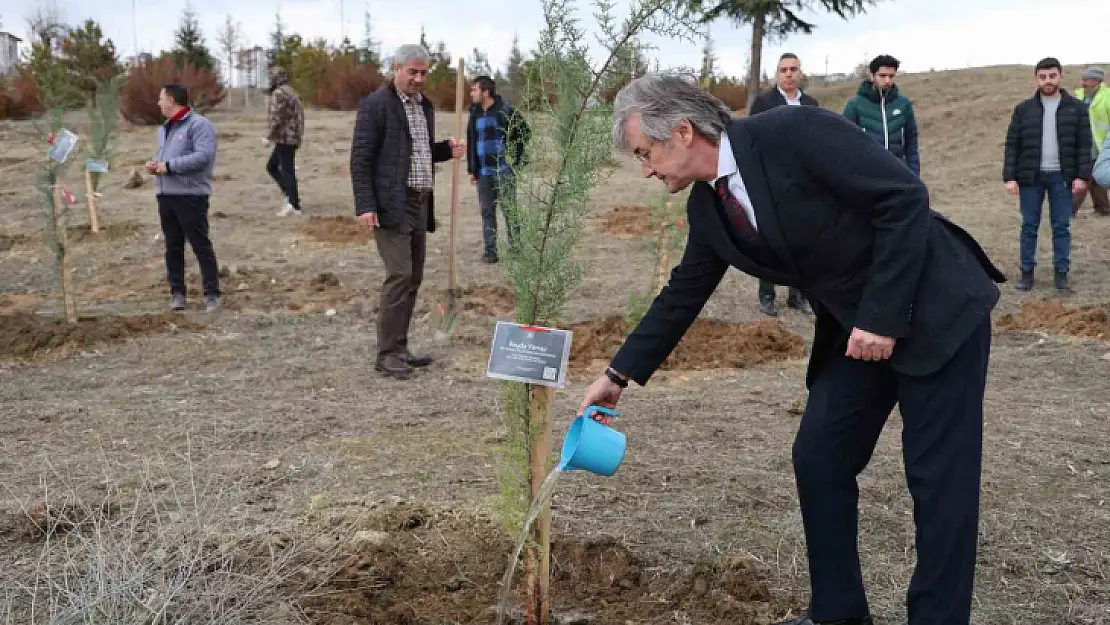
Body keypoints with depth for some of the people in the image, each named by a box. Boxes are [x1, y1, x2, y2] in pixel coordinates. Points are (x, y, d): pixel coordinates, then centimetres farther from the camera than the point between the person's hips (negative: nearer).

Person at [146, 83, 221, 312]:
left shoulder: (199, 124, -8)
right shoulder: (164, 128, 21)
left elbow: (204, 156, -20)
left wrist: (169, 166, -19)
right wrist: (154, 165, 6)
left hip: (191, 195, -8)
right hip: (165, 195, 8)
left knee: (201, 245, -5)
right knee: (173, 246, 10)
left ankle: (212, 294, -2)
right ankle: (177, 292, 17)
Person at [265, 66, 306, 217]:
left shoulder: (279, 93, -13)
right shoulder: (291, 92, 17)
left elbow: (276, 119, -20)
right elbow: (298, 116, 18)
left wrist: (269, 137, -10)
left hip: (284, 139, -10)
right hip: (293, 138, 10)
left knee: (287, 171, -6)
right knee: (271, 166, 16)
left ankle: (294, 206, -5)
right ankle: (291, 196, 10)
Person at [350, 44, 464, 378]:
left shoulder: (424, 105, 17)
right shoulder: (375, 104, -8)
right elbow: (360, 158, -11)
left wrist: (446, 150, 7)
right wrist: (365, 206, -18)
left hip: (420, 203, 8)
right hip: (391, 205, -8)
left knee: (413, 278, 9)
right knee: (399, 275, -12)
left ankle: (399, 348, 18)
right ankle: (387, 353, -5)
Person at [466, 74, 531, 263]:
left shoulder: (506, 111, -8)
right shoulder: (475, 114, 11)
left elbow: (525, 133, -3)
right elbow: (471, 143, 17)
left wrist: (514, 157, -4)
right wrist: (471, 169, 13)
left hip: (504, 170, -6)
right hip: (483, 172, 6)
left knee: (508, 209, -3)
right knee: (487, 212, 8)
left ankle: (516, 247, 6)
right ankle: (489, 251, 13)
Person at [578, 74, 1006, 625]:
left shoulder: (793, 132, -22)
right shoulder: (706, 207, 1)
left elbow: (905, 197, -23)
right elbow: (683, 294, 12)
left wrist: (882, 315, -22)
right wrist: (619, 375, 13)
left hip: (934, 306, -7)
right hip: (854, 329, 7)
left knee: (938, 475, -3)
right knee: (818, 460, 6)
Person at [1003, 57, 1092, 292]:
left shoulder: (1076, 108, 2)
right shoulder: (1023, 109, 3)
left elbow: (1084, 144, 1)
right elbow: (1012, 144, 2)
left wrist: (1082, 176, -8)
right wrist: (1010, 177, -6)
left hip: (1062, 176, 0)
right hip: (1031, 176, 1)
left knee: (1061, 227, 5)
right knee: (1029, 226, 5)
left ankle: (1061, 274, 12)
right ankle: (1027, 273, 12)